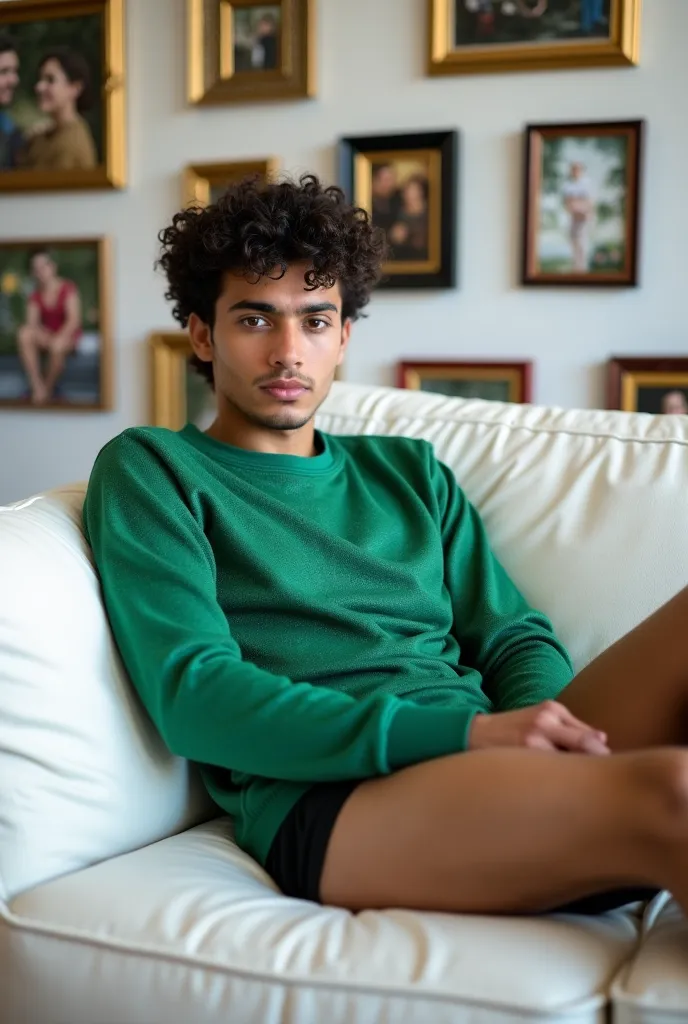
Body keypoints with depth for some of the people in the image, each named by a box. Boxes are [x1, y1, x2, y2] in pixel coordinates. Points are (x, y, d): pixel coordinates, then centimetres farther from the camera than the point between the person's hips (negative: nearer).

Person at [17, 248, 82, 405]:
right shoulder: (35, 296, 4)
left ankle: (48, 388, -17)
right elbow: (32, 323, -3)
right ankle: (37, 386, -31)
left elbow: (74, 320, -17)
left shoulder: (68, 288, -8)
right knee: (24, 333, -30)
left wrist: (59, 338, -28)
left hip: (67, 335, -4)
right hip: (45, 336, 4)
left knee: (57, 346, -41)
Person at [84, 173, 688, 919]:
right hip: (326, 799, -6)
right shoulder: (151, 469, 9)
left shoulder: (407, 470, 25)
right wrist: (466, 732, -15)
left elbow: (515, 638, 18)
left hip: (497, 773, 6)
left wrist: (552, 722, -9)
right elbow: (191, 694, -5)